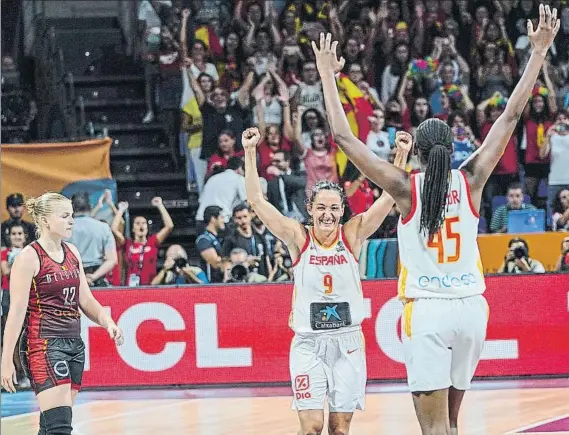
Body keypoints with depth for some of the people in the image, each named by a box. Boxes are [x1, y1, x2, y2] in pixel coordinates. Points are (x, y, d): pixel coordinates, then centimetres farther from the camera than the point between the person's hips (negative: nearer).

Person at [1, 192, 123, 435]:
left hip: (74, 343, 8)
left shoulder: (72, 253, 12)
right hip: (44, 344, -8)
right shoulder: (29, 257, -9)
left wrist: (107, 322, -3)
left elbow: (85, 299, 16)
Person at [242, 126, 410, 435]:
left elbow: (389, 197, -9)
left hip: (348, 342, 1)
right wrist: (250, 152, -18)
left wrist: (401, 155, -19)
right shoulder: (298, 238, -4)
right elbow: (256, 200, -10)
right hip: (308, 342, -1)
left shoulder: (353, 235, -1)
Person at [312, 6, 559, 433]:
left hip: (428, 312, -4)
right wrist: (539, 51, 7)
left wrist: (328, 75, 1)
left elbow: (344, 137, -6)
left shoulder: (406, 187, -8)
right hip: (470, 307, 4)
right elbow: (511, 116, 3)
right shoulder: (470, 181, -1)